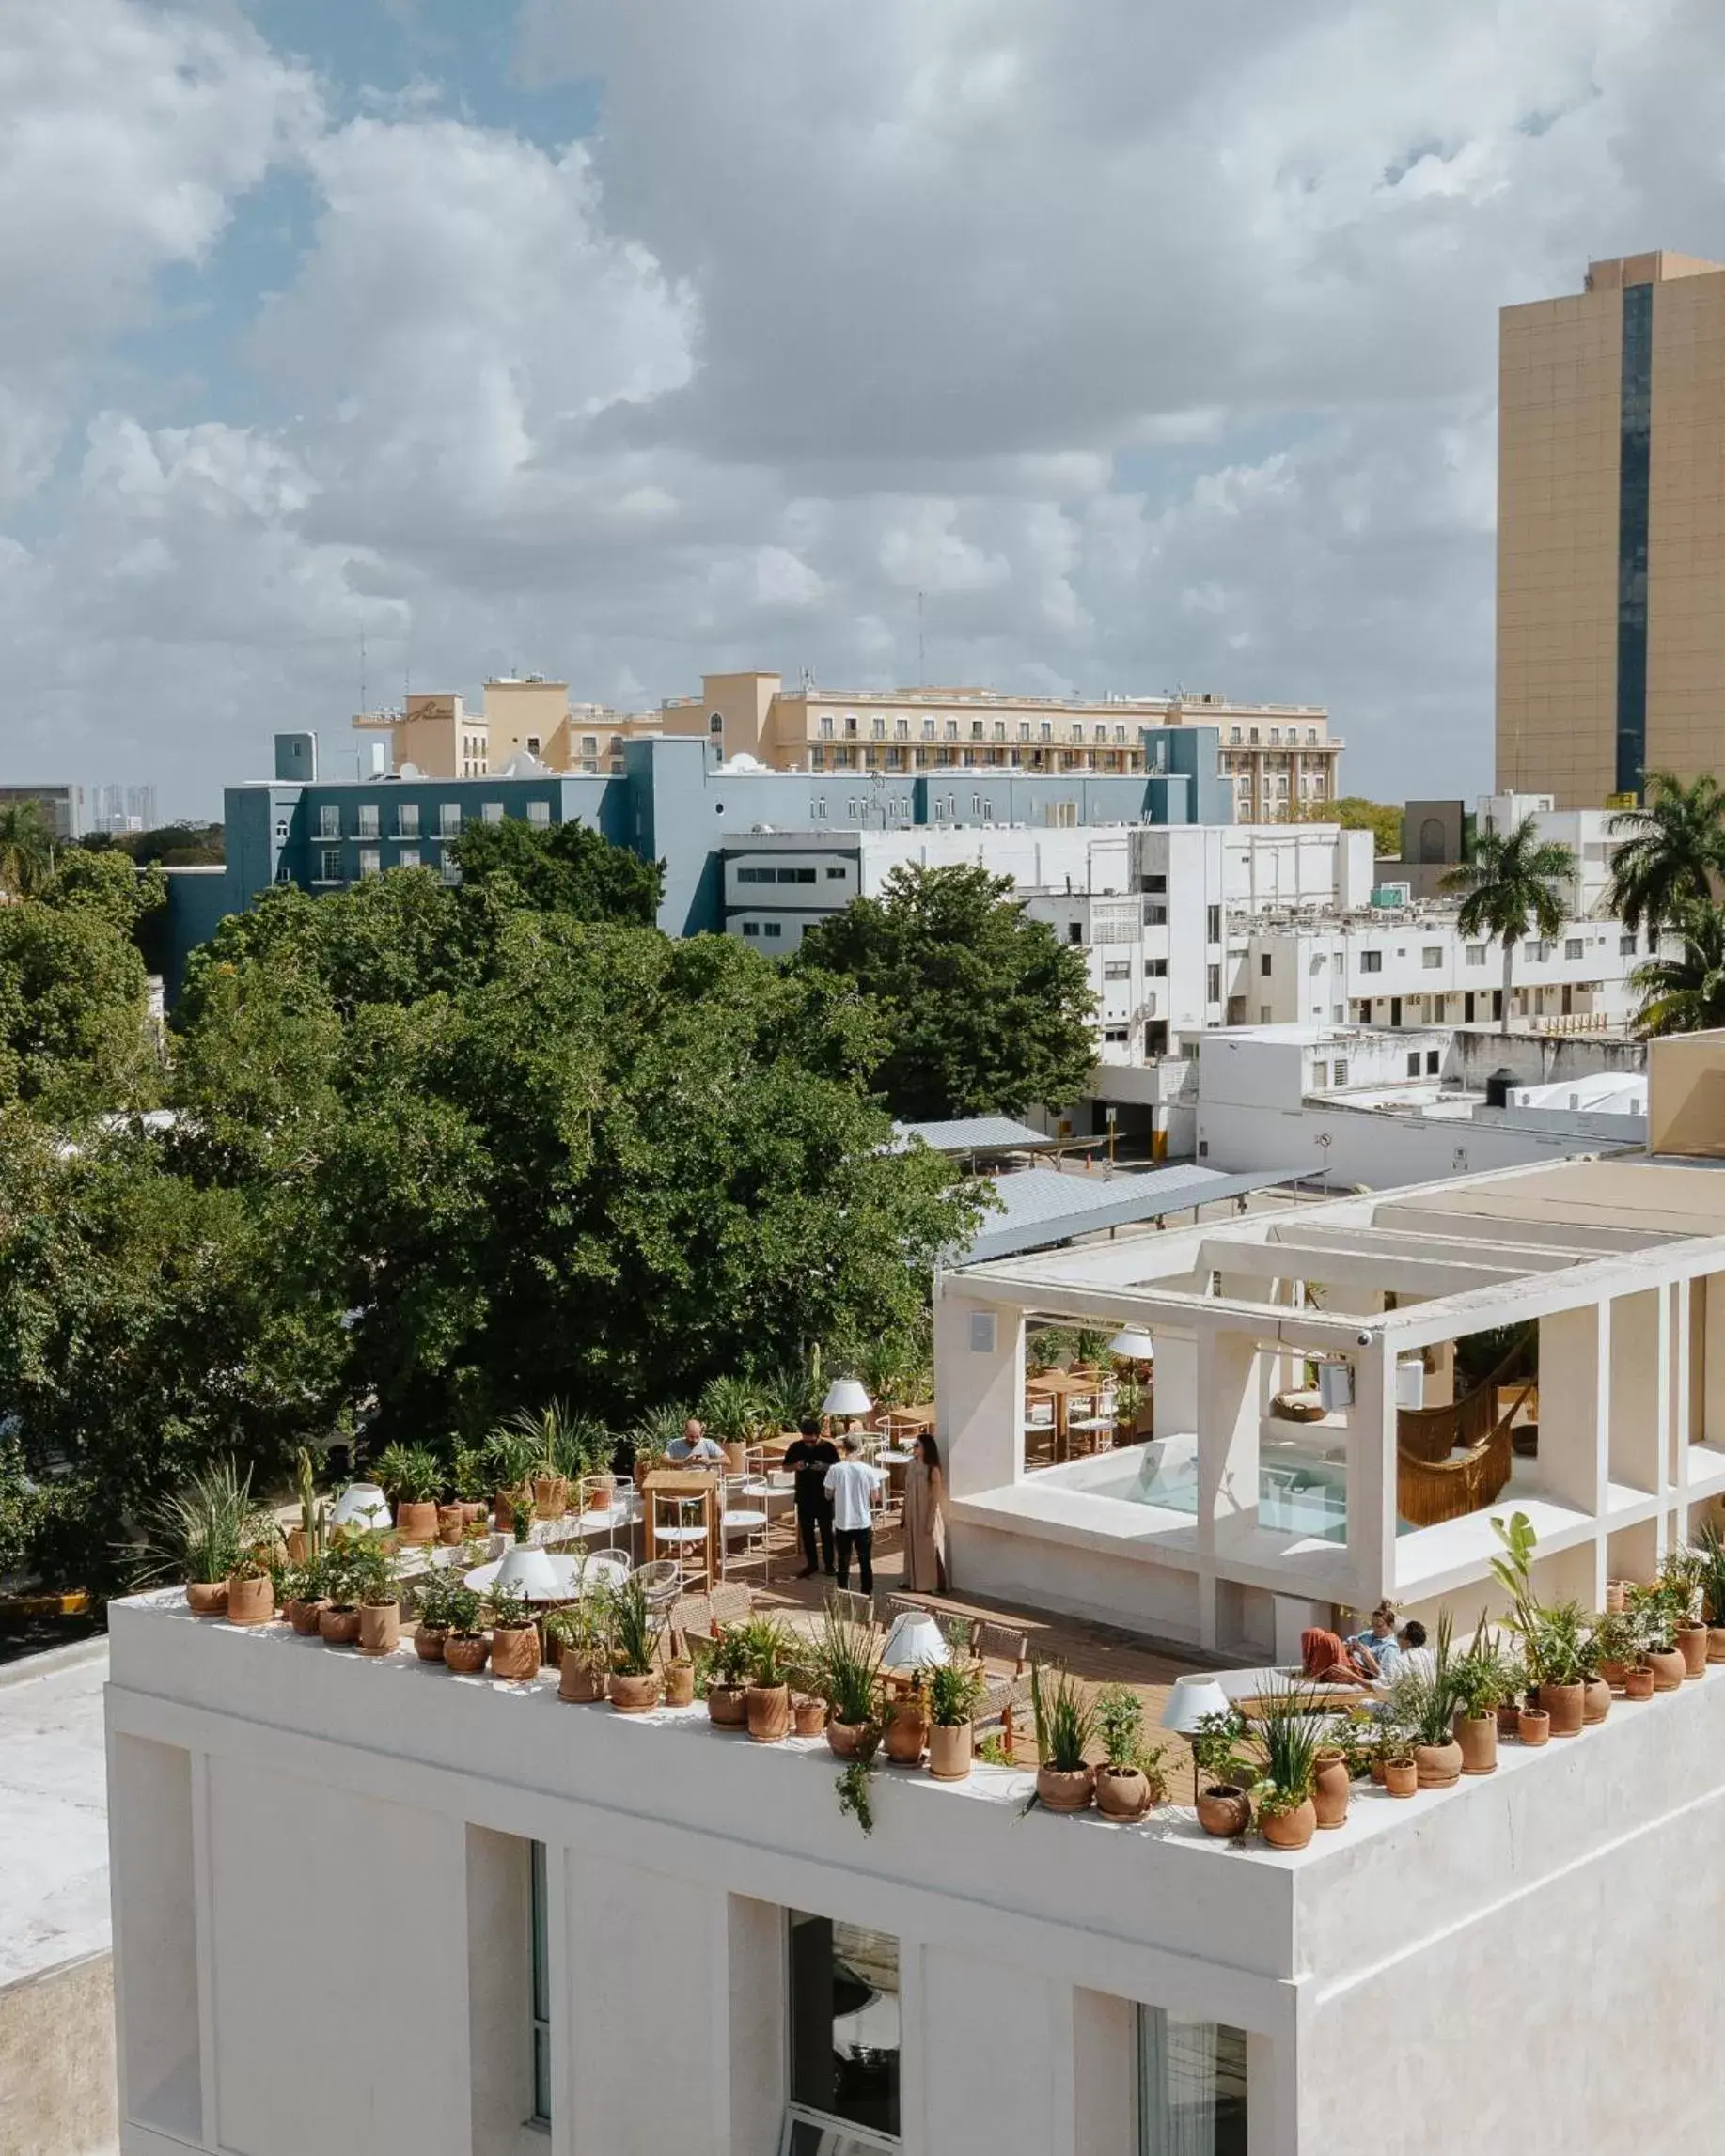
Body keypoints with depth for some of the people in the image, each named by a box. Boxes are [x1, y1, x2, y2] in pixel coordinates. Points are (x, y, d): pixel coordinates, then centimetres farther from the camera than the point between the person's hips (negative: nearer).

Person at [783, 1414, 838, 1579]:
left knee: (826, 1531, 7)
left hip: (824, 1496, -2)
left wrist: (825, 1467, -25)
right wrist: (796, 1466, -18)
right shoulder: (795, 1447, -6)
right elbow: (785, 1467, 3)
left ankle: (829, 1564, 19)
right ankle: (811, 1564, 25)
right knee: (806, 1531, 11)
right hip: (804, 1496, 2)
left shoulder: (828, 1447, -12)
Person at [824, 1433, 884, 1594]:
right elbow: (873, 1499, -3)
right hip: (863, 1523, 0)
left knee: (843, 1563, 12)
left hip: (842, 1524, 0)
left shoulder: (835, 1470, -12)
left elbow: (828, 1495, 0)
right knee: (865, 1563, 13)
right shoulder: (867, 1470, -11)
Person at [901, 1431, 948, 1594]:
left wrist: (930, 1522, -17)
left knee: (928, 1550, 2)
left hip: (927, 1515, -7)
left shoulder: (932, 1470, -17)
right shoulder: (911, 1466, 2)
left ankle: (929, 1585, 10)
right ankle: (913, 1581, 27)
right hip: (912, 1514, 7)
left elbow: (936, 1497, -15)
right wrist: (904, 1515, 10)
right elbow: (907, 1492, 8)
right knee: (913, 1548, 15)